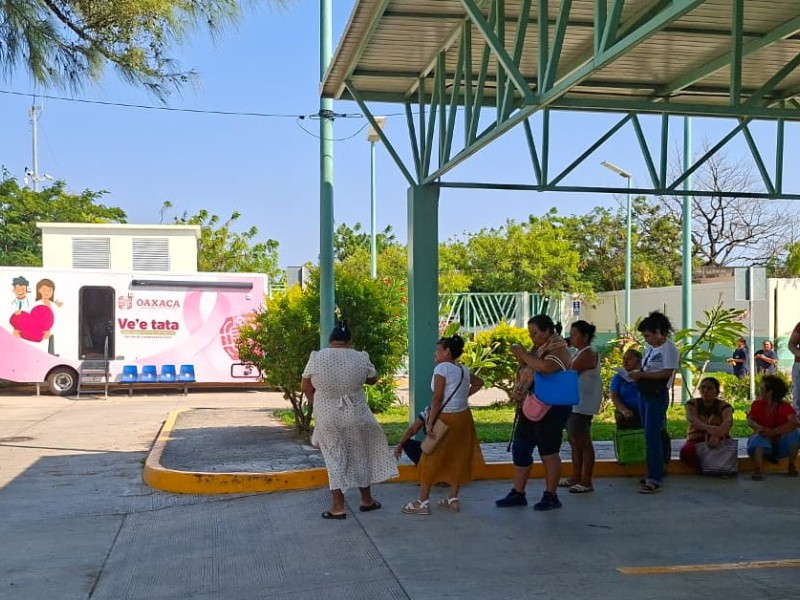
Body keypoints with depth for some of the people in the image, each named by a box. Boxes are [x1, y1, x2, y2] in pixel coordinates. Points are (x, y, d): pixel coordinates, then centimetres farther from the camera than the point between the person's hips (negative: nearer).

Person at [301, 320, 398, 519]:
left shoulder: (316, 358, -8)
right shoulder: (361, 358, -7)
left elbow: (306, 388, 3)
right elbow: (373, 380, 10)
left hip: (327, 418, 0)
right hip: (355, 416, 1)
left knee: (334, 459, 9)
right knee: (360, 457, 16)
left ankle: (338, 507, 8)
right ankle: (367, 500, 28)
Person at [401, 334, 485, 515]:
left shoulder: (442, 368, -14)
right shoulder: (464, 370, 9)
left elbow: (437, 398, -19)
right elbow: (479, 382, 28)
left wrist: (430, 422, -17)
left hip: (446, 419, -8)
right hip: (463, 418, 8)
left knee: (431, 459, 1)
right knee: (457, 458, 14)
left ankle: (423, 502, 4)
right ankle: (453, 500, 19)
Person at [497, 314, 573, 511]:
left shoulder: (559, 351, -14)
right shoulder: (538, 349, 13)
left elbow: (544, 367, -37)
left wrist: (522, 354, -25)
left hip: (551, 410, -9)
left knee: (548, 452, -1)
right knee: (520, 448, 10)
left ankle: (551, 497, 11)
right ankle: (518, 494, 18)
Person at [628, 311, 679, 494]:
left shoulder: (669, 348, -11)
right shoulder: (651, 348, 15)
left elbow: (666, 373, -18)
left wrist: (642, 375, -19)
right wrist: (637, 375, 1)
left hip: (658, 396, -9)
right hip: (645, 394, 9)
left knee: (652, 436, -11)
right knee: (649, 436, 12)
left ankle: (655, 479, -9)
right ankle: (654, 473, 21)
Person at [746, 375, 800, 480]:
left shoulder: (785, 407, -9)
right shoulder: (757, 405, -2)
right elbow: (750, 421, -16)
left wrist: (773, 431, -40)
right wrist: (759, 428, -40)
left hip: (780, 444, 0)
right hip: (762, 443, 0)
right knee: (759, 436, -32)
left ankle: (791, 466, -11)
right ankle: (758, 469, -43)